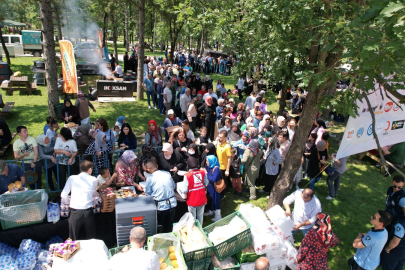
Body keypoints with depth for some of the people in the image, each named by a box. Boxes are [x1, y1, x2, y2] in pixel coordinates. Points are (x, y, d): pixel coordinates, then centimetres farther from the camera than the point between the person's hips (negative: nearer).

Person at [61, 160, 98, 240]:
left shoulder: (72, 178, 6)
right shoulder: (93, 180, 7)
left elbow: (63, 195, 10)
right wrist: (99, 195, 44)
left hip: (75, 212, 0)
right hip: (88, 212, 0)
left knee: (73, 240, 12)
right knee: (91, 239, 13)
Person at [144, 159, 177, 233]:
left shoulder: (149, 178, -10)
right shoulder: (167, 173, 1)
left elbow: (148, 194, -1)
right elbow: (174, 186, 12)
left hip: (161, 206, -4)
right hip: (172, 204, 4)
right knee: (169, 227, 21)